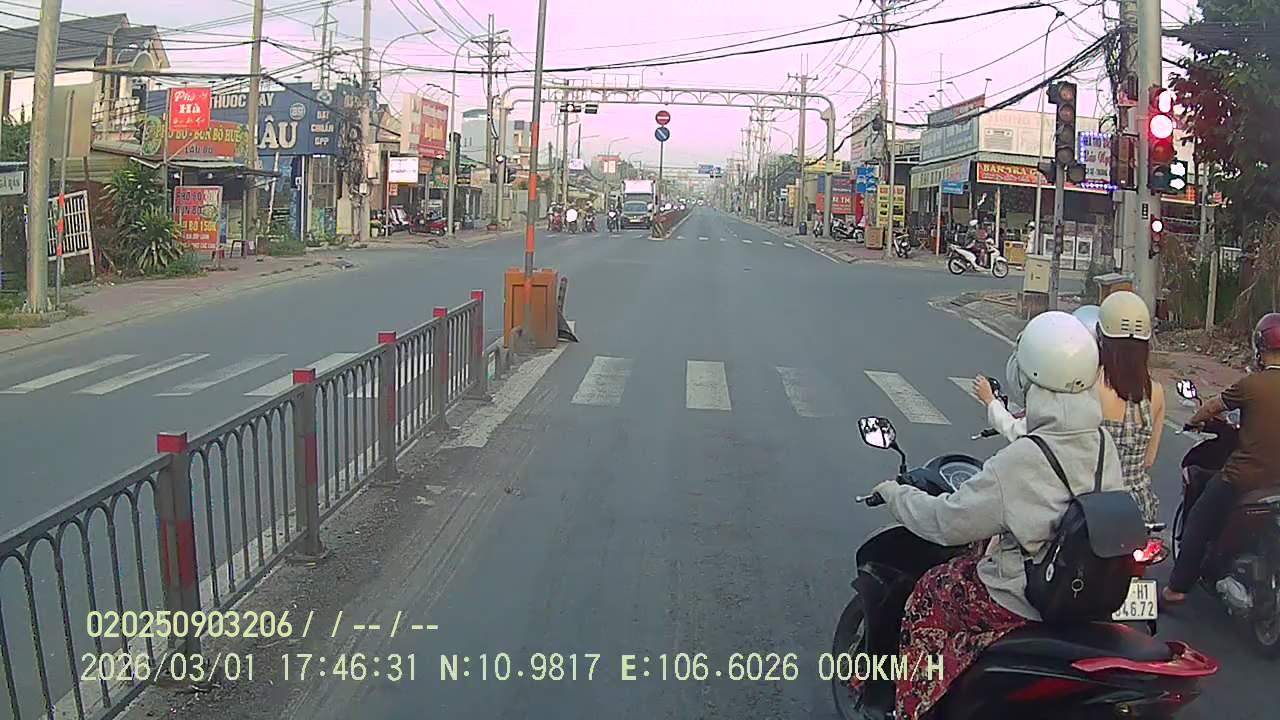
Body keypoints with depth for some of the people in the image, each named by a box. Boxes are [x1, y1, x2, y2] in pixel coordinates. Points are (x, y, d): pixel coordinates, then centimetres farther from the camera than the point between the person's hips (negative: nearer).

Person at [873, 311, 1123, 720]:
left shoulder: (1020, 461, -28)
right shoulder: (1102, 442, -5)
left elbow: (947, 521, -20)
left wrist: (895, 495, -3)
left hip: (1025, 601, -8)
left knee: (929, 595, 12)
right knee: (980, 549, 27)